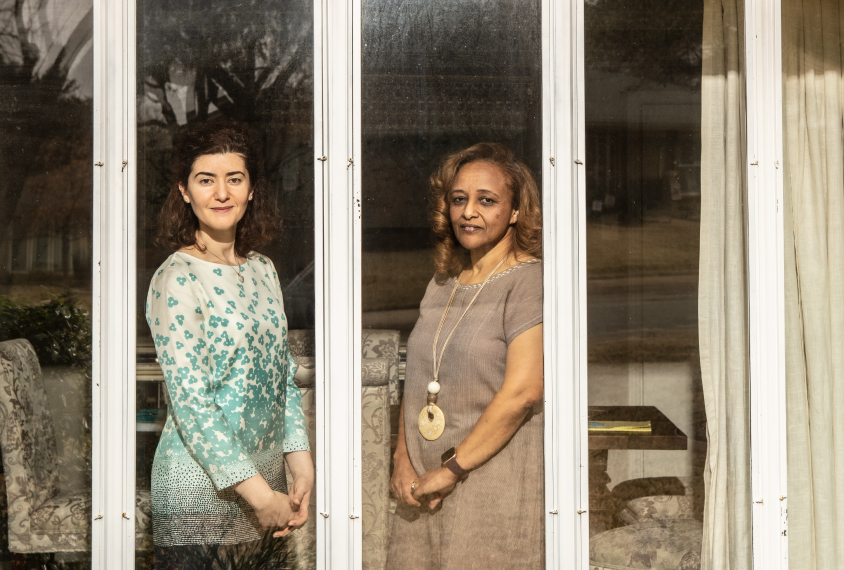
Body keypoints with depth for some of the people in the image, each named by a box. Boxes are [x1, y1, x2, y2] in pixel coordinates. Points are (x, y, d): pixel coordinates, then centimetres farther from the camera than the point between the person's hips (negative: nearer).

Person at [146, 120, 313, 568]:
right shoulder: (176, 279, -14)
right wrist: (260, 495, -17)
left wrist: (301, 464, 0)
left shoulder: (263, 270, 7)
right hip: (201, 492, -6)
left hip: (265, 484, 6)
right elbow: (190, 402, -18)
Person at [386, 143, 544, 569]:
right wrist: (403, 462, 2)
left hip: (496, 481, -6)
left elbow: (521, 392, -17)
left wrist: (451, 469, -13)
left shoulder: (530, 282, -9)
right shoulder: (441, 285, 14)